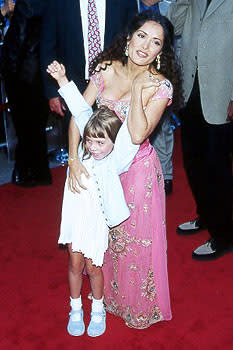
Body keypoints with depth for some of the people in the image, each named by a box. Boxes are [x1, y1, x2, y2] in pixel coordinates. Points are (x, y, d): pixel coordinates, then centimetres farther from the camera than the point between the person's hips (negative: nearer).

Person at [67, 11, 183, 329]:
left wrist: (137, 89, -27)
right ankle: (105, 287, 47)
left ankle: (136, 301, 34)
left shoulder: (161, 86, -16)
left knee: (134, 236, 7)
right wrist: (74, 158, -18)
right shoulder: (107, 69, -7)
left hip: (136, 168, -4)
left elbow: (138, 135, -27)